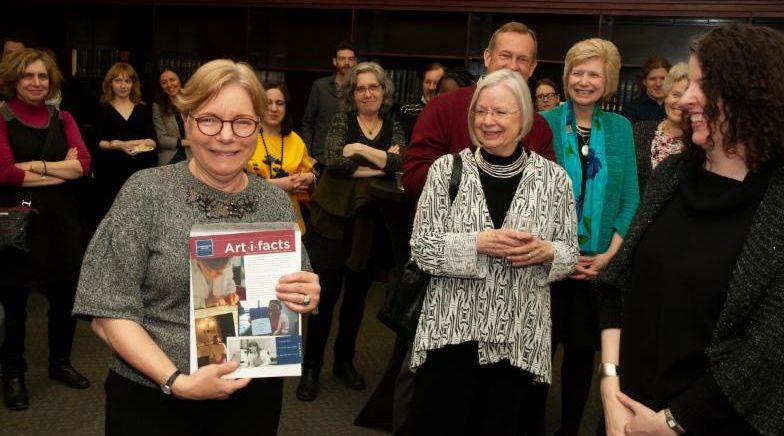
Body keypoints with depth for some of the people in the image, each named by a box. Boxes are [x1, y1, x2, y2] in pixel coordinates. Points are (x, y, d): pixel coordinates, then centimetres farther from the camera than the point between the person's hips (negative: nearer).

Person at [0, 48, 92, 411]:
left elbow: (84, 164, -4)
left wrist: (36, 166, -14)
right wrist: (62, 169, -12)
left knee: (65, 296, 12)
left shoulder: (62, 119, 8)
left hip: (60, 218, 4)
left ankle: (60, 363, 31)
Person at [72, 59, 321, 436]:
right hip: (151, 398, -3)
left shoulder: (276, 202, -1)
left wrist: (305, 301, -14)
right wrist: (176, 380, -22)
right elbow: (108, 312, -12)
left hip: (254, 395, 3)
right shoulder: (147, 192, -10)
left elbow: (293, 304, 8)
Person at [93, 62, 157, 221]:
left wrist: (127, 143, -12)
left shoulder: (143, 109, 11)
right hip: (111, 174, -1)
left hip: (141, 172, 2)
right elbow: (98, 142, -2)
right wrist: (118, 146, -21)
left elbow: (153, 141, 4)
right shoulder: (103, 109, 6)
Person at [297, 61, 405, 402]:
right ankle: (311, 366, 11)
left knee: (357, 294, 14)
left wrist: (361, 149, -18)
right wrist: (380, 166, -15)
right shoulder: (342, 122, 0)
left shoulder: (393, 128, 6)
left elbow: (401, 163, -14)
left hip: (370, 225, 3)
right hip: (334, 220, -3)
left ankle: (344, 360, 29)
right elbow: (334, 162, -17)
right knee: (325, 294, -2)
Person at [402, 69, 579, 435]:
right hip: (451, 333, -1)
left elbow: (570, 254, 6)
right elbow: (422, 248, -7)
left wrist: (545, 252, -15)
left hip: (520, 339, 1)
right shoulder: (447, 169, -4)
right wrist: (480, 244, -21)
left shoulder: (554, 178, -1)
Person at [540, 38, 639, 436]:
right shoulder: (545, 122, -4)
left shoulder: (619, 127, 4)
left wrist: (609, 253, -8)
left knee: (583, 351, 13)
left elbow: (629, 199, 4)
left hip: (600, 264, 3)